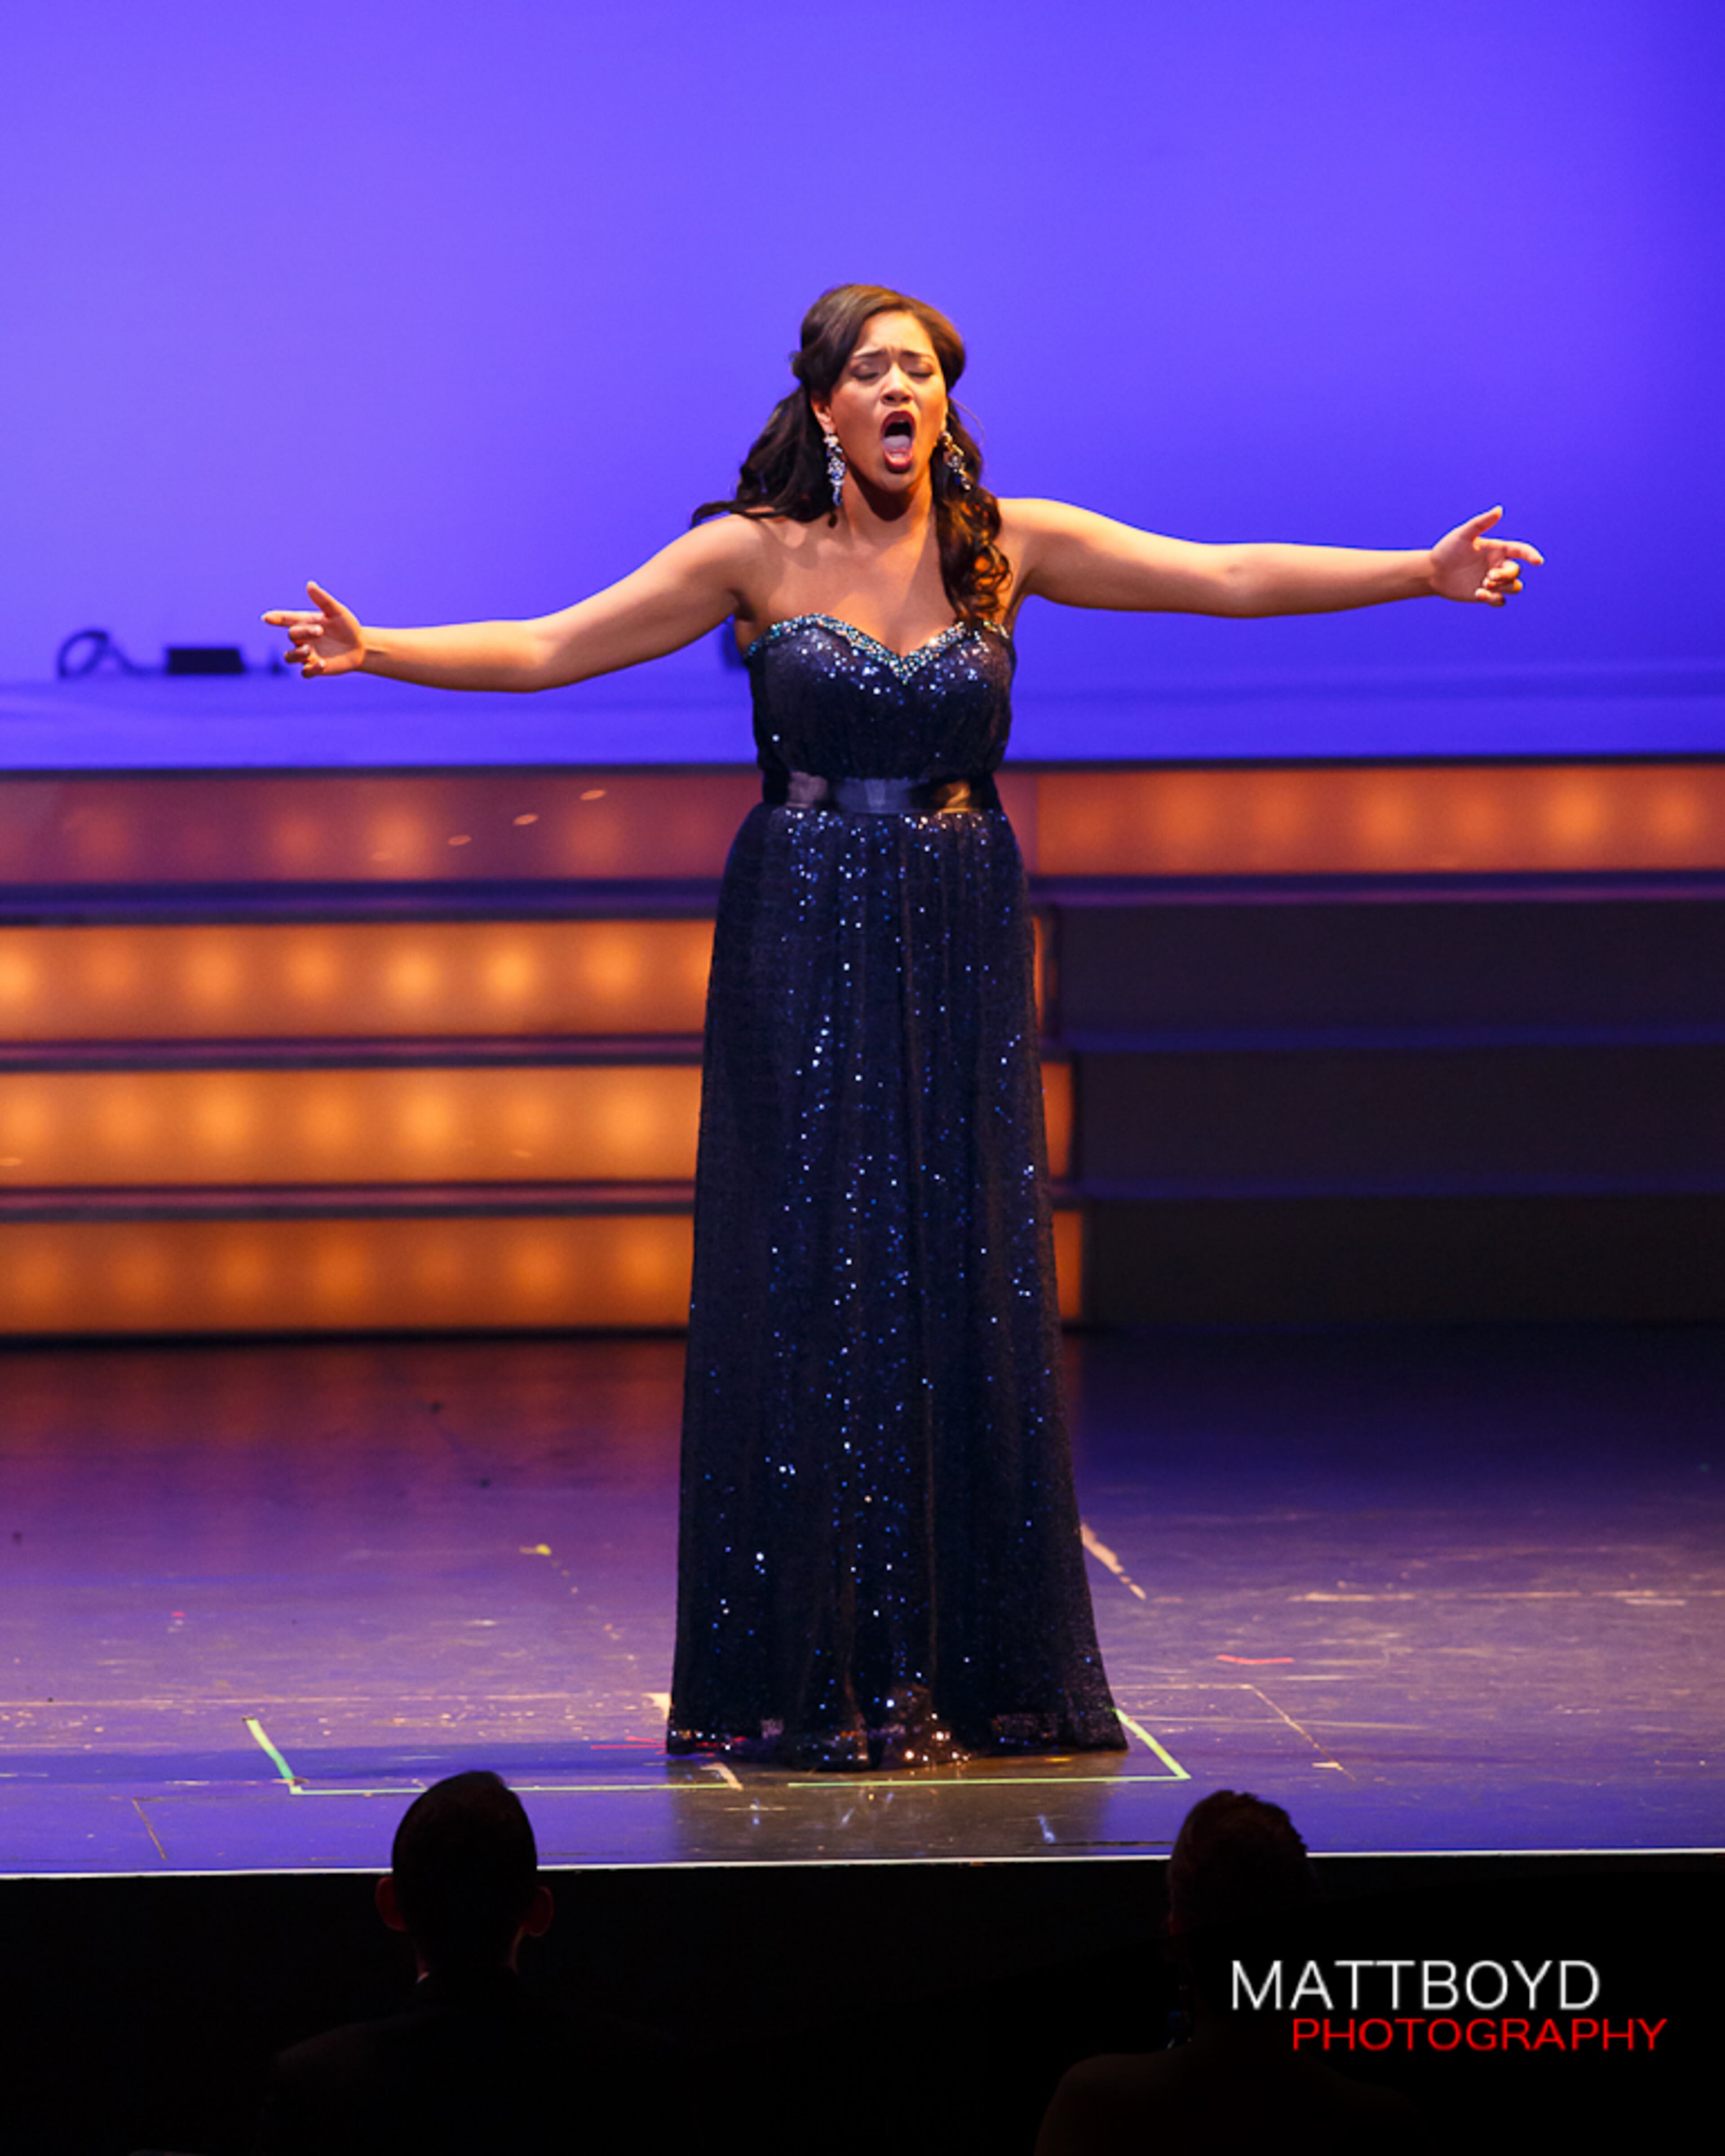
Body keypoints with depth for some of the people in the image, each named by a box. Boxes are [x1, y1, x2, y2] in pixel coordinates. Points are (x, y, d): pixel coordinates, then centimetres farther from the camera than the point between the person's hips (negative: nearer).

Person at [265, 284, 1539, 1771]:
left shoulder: (1011, 545, 3)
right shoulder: (756, 556, -2)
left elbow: (1230, 577, 0)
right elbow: (546, 650, -3)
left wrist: (1423, 574, -6)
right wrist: (378, 653, -14)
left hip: (959, 945, 2)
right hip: (803, 942, -2)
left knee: (968, 1284, 2)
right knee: (809, 1286, -2)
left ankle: (978, 1672, 10)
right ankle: (811, 1678, 4)